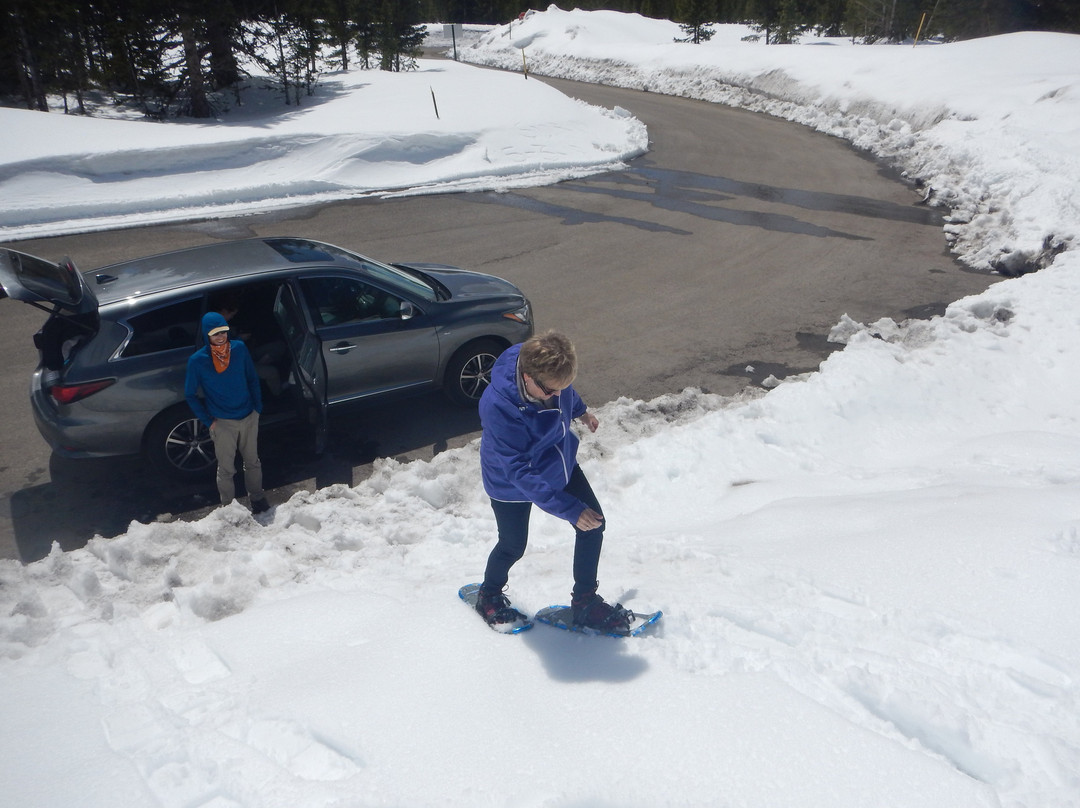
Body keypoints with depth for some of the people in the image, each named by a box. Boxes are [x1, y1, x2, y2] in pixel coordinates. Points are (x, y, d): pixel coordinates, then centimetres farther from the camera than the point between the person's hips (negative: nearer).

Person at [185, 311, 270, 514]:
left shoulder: (239, 348, -8)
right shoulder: (197, 360, -15)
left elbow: (252, 379, 4)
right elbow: (190, 394, -5)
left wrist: (258, 406, 1)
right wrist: (208, 421, -8)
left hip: (249, 417, 3)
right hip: (222, 422, -2)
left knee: (252, 462, 18)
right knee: (226, 469, 10)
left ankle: (257, 497, 37)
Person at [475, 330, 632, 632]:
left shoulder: (550, 372, -24)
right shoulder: (496, 406, -41)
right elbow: (519, 472, -37)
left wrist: (581, 411, 24)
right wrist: (570, 509, -39)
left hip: (560, 464, 6)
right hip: (512, 484, -5)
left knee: (594, 525, 5)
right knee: (513, 546, 13)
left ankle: (585, 601, 26)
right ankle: (489, 596, 46)